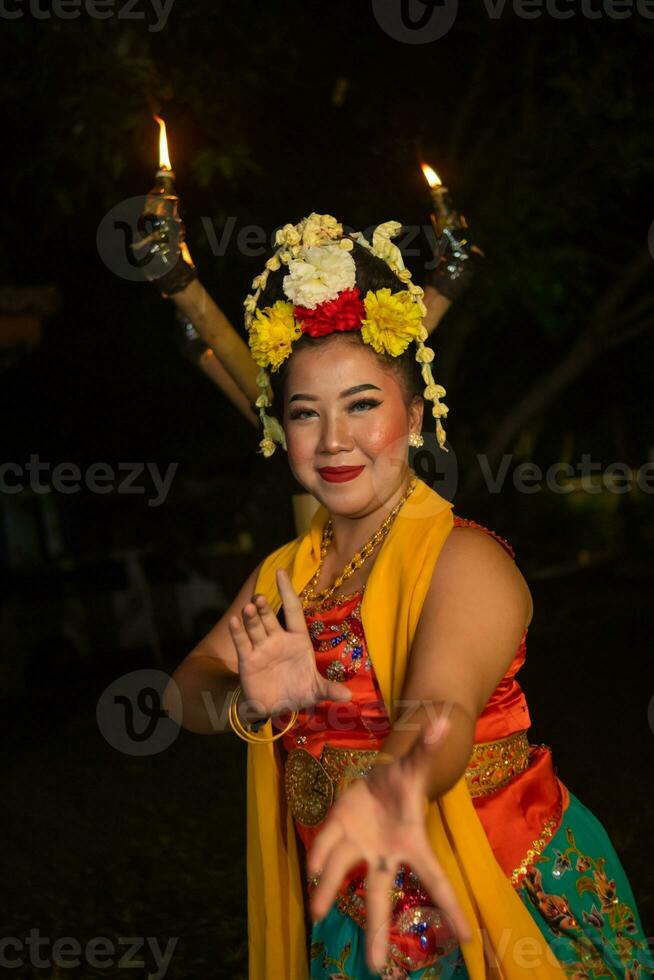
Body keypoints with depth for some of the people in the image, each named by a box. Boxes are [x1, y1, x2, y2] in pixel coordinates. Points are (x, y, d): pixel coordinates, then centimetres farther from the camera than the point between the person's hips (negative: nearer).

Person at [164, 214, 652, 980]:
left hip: (485, 909, -5)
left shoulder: (464, 559, -17)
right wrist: (249, 706, -30)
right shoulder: (287, 571, 4)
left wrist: (392, 787, -57)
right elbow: (184, 691, -7)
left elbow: (442, 709, -35)